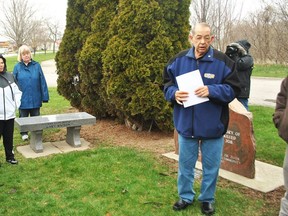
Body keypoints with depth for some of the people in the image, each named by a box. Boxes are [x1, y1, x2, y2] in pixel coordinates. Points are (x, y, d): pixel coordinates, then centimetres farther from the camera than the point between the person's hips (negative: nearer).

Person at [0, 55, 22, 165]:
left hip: (10, 114, 3)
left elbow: (17, 92, 13)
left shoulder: (10, 76, 5)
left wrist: (16, 104, 4)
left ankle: (10, 156, 27)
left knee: (9, 137, 14)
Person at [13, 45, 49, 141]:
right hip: (23, 99, 0)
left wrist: (45, 96, -4)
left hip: (35, 99, 0)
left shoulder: (36, 65, -1)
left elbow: (42, 82, -2)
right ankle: (24, 133, 30)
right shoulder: (17, 67, -2)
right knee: (23, 117, 13)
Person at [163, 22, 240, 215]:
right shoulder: (178, 60, -1)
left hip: (213, 126, -2)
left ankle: (207, 199, 35)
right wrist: (174, 93, -16)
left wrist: (212, 91, -25)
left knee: (211, 166, 14)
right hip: (186, 125, 2)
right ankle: (186, 196, 37)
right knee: (185, 165, 16)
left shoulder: (223, 61, -9)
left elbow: (233, 89, -8)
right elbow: (167, 85, 6)